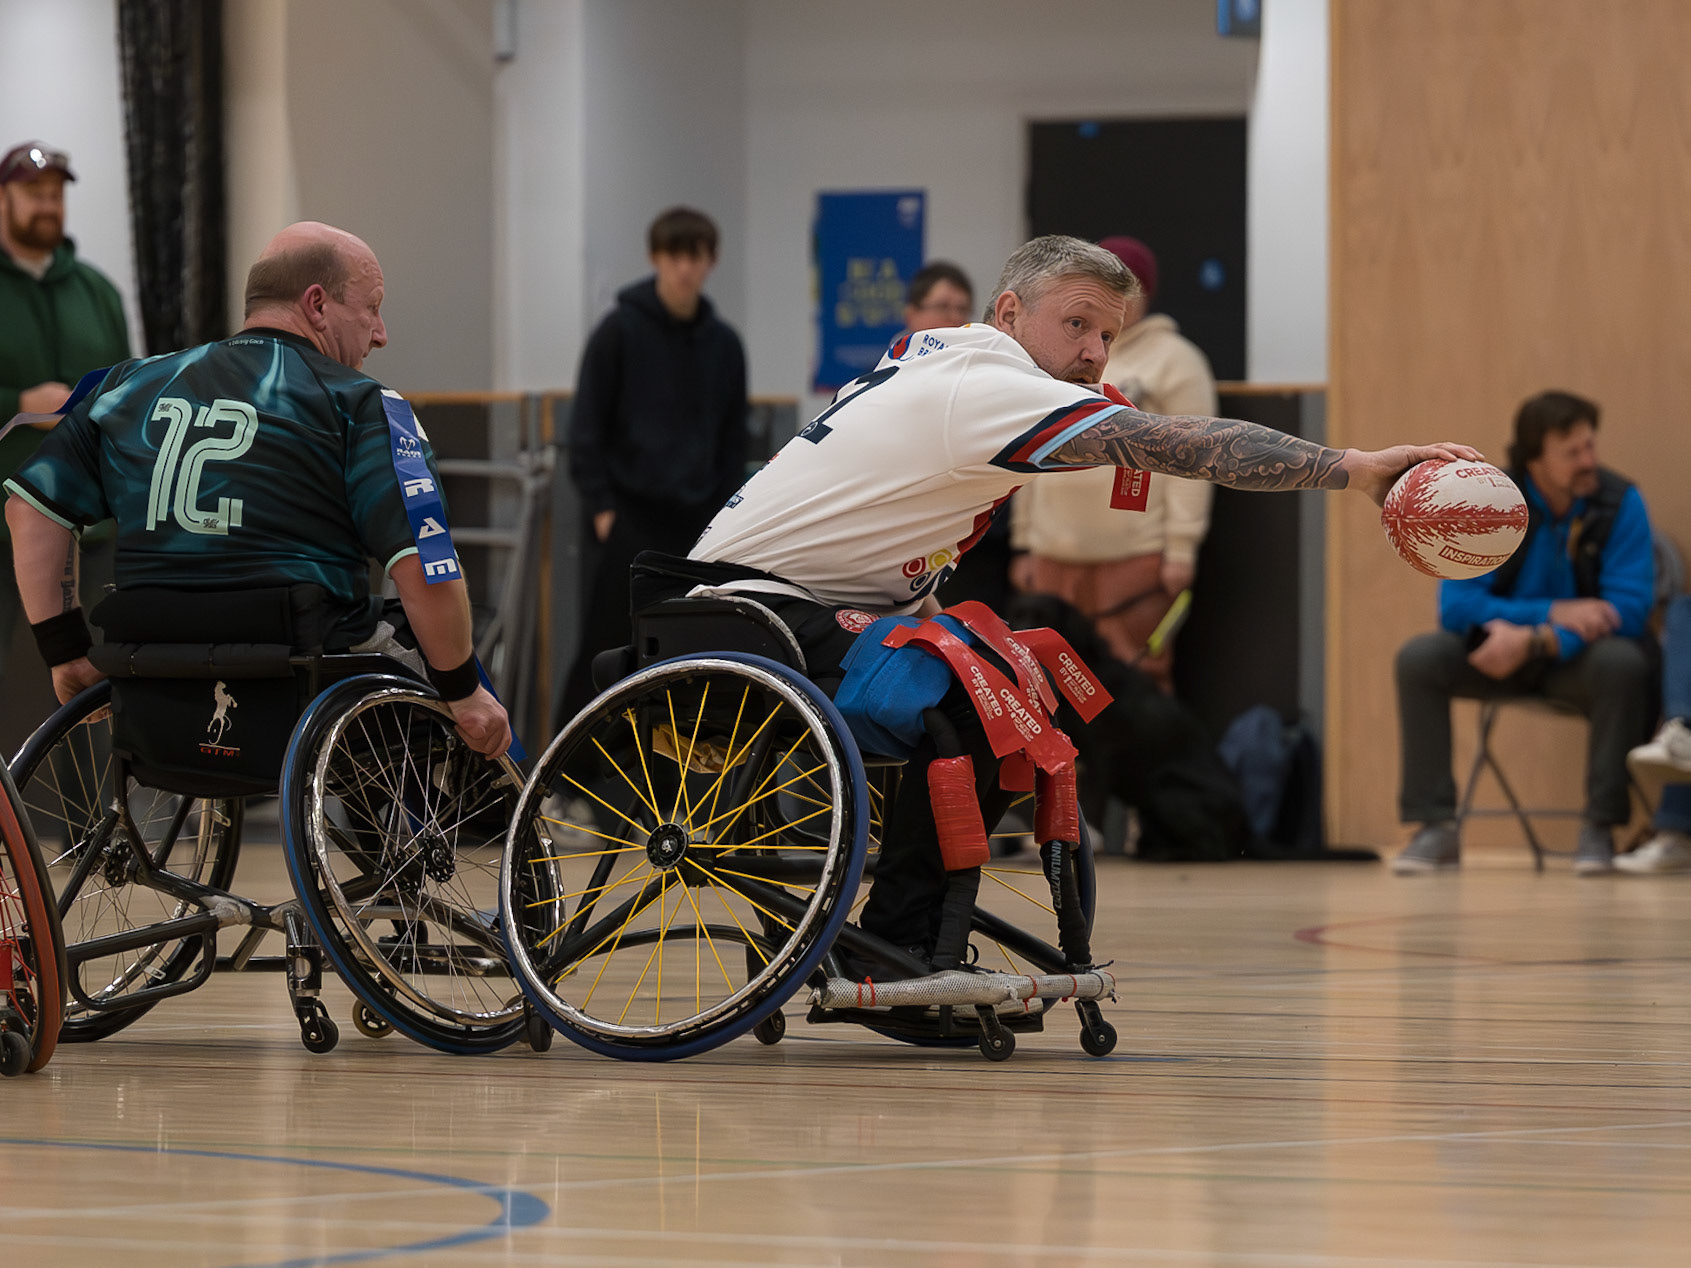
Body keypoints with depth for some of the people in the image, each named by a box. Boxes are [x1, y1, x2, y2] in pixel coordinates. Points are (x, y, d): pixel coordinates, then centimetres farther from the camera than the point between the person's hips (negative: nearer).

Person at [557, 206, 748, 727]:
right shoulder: (620, 331, -5)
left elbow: (733, 437, 13)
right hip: (627, 521, -4)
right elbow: (586, 425, -5)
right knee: (604, 649, -5)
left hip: (694, 524, 4)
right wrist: (600, 506, -10)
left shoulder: (723, 343, 8)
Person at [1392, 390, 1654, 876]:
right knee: (1420, 657, -25)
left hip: (1576, 655, -1)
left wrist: (1536, 641, -32)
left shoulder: (1620, 502, -12)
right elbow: (1456, 605, -14)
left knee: (1623, 663, -35)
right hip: (1502, 652, 1)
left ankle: (1600, 829, -24)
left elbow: (1629, 608, -20)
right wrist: (1553, 613, -25)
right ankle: (1435, 827, -20)